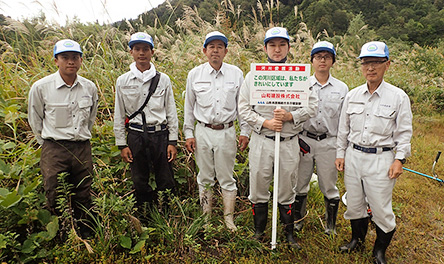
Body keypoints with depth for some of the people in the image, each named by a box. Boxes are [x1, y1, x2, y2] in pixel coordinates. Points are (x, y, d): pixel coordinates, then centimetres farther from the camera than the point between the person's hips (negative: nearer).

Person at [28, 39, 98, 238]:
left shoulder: (90, 87, 2)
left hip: (83, 149, 3)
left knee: (83, 196, 13)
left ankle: (84, 234, 32)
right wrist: (47, 142, 10)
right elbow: (34, 120, 6)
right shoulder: (41, 87, -7)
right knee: (55, 198, 3)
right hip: (54, 149, -2)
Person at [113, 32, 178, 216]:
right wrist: (122, 144, 3)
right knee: (139, 182, 10)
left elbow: (171, 112, 5)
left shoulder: (163, 79, 3)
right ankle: (143, 219, 29)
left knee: (165, 181, 7)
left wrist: (172, 142, 0)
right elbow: (119, 115, 7)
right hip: (136, 136, 0)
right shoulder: (123, 81, 3)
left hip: (160, 135, 0)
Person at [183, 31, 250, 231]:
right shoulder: (195, 74, 4)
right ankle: (207, 217, 26)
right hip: (203, 131, 1)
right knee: (205, 177, 10)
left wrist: (245, 132, 4)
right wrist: (188, 134, 5)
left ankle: (229, 218, 22)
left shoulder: (236, 73, 3)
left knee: (227, 178, 6)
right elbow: (189, 107, 9)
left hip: (227, 132, -1)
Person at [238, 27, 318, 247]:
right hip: (261, 140, 0)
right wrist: (265, 122, -13)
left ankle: (289, 233, 32)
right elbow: (244, 108, 0)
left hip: (289, 142, 1)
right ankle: (258, 231, 30)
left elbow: (312, 106, 2)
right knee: (258, 186, 9)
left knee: (287, 190, 13)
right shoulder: (253, 76, 2)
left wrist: (290, 116, -14)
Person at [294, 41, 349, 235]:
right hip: (304, 140, 0)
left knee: (329, 187, 8)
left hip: (329, 142, 0)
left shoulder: (342, 88, 6)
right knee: (300, 184, 9)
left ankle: (331, 225, 29)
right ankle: (297, 221, 30)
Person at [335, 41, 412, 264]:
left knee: (380, 207, 2)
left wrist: (399, 159, -8)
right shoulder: (352, 95, 6)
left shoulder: (398, 97, -4)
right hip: (353, 156, 4)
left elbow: (404, 132, -1)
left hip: (381, 159, -3)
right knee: (354, 203, 14)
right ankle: (357, 239, 39)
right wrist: (340, 153, 9)